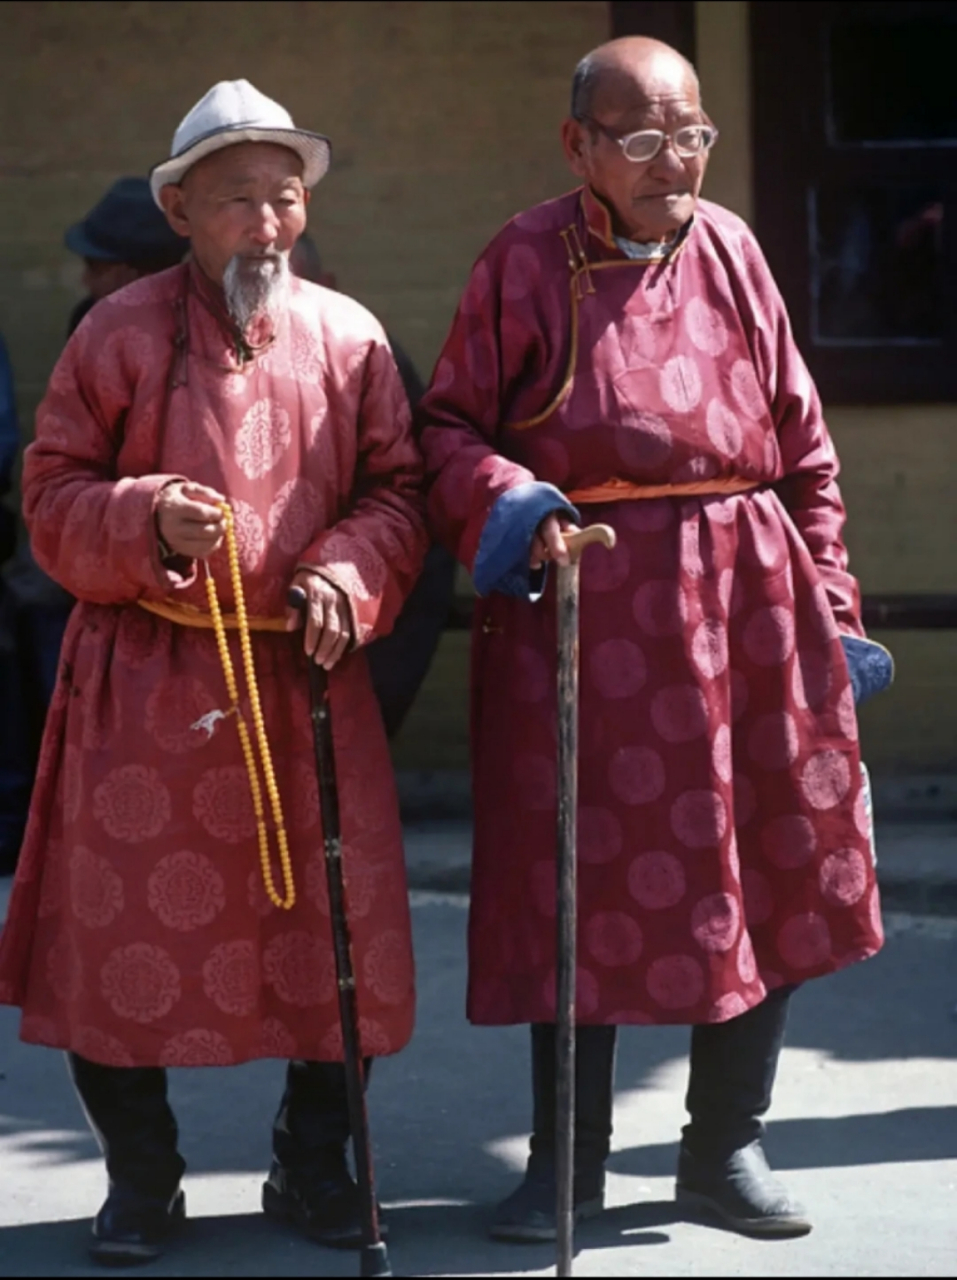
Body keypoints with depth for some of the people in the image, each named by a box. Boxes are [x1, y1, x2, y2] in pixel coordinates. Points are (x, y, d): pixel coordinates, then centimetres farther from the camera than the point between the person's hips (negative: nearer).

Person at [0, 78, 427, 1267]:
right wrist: (147, 520, -17)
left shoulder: (347, 335, 4)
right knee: (129, 933, 2)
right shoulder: (120, 331, -1)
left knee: (330, 930, 4)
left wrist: (348, 579, -13)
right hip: (145, 680, -1)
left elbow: (396, 492, 6)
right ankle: (140, 1180, 18)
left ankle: (313, 1166, 23)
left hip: (307, 679, 2)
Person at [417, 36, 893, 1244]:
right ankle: (567, 1158, 18)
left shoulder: (731, 251, 7)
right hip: (582, 603, -3)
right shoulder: (525, 261, -3)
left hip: (748, 598, 3)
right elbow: (448, 424, 0)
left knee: (772, 866, 6)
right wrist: (502, 498, -20)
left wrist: (829, 607, 9)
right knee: (580, 874, 3)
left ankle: (727, 1147, 21)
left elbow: (803, 443, 11)